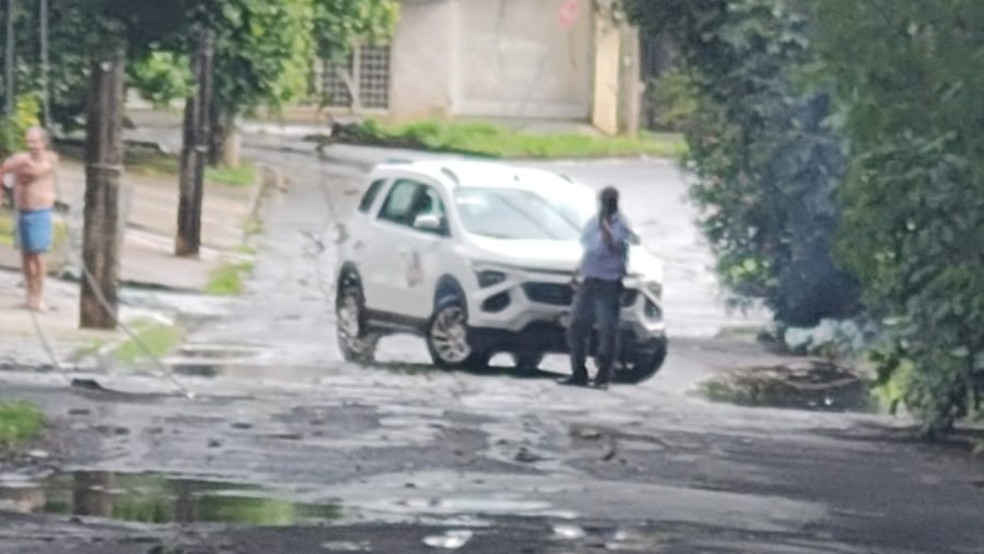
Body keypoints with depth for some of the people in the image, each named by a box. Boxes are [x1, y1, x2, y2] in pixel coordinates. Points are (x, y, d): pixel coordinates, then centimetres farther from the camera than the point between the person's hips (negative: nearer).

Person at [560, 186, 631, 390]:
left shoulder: (619, 224, -7)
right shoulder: (593, 222, 16)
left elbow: (613, 246, -25)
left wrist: (604, 223, -23)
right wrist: (578, 273, 18)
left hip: (608, 284, -7)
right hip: (588, 282, 7)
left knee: (607, 331, -5)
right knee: (576, 328, 6)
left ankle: (603, 377, -1)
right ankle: (578, 374, 13)